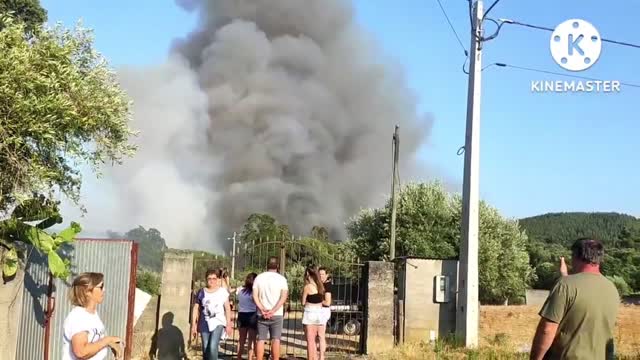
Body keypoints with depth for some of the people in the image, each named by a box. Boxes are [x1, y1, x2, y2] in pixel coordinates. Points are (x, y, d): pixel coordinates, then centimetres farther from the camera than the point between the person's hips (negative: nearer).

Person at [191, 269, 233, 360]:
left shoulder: (222, 291, 1)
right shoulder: (201, 292, 5)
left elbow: (227, 308, 4)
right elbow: (196, 309, 7)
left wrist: (229, 324, 1)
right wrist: (194, 325, 3)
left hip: (218, 323, -3)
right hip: (205, 324, 3)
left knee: (213, 347, -19)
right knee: (205, 349, 5)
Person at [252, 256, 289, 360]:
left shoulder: (259, 277, 3)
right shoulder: (281, 278, -2)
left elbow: (255, 296, -5)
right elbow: (284, 297, -12)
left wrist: (262, 309, -11)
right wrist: (273, 311, -15)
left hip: (262, 314, 2)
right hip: (277, 314, -2)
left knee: (261, 339, 5)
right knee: (276, 339, 1)